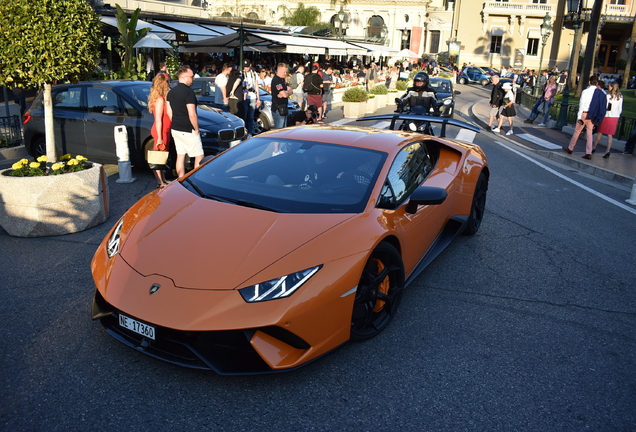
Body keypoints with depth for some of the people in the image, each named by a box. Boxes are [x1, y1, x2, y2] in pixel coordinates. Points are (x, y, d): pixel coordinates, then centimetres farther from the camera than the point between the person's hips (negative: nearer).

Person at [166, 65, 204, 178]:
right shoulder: (189, 92, -18)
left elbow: (169, 112, 13)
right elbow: (192, 115, -22)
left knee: (180, 156, 14)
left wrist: (175, 124, 20)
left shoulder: (171, 92, 9)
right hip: (188, 131, -8)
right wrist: (196, 129, -11)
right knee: (199, 157, 2)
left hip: (175, 130, 8)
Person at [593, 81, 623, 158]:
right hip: (615, 117, 4)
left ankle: (594, 148, 20)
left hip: (607, 116, -4)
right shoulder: (620, 97, 4)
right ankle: (608, 151, -5)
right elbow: (620, 109, 8)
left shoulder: (608, 96, -11)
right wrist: (617, 116, 19)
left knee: (600, 132, 10)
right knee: (610, 135, 4)